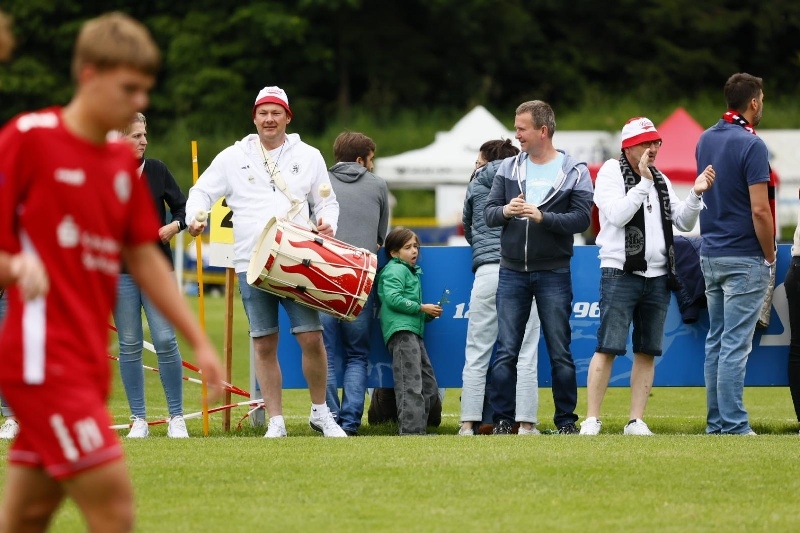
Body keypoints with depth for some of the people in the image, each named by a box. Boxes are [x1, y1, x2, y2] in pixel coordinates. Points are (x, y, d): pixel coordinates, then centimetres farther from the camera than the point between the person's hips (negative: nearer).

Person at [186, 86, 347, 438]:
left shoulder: (308, 157, 11)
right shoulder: (233, 157, 10)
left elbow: (328, 201, 16)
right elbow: (202, 192, 13)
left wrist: (328, 223, -6)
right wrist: (195, 217, -8)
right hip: (252, 264, 0)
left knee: (312, 337, -7)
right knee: (264, 344, 2)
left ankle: (320, 412, 11)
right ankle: (276, 421, 8)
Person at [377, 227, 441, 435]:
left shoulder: (411, 271, 27)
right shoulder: (396, 270, -3)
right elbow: (393, 298, -17)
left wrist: (429, 314, 11)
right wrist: (422, 308, -12)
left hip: (413, 332, 10)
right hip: (401, 331, -10)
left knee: (428, 386, 12)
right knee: (410, 384, -17)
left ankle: (419, 428, 15)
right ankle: (410, 431, -22)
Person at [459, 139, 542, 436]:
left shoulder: (477, 184, 14)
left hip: (488, 270, 0)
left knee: (476, 355, 2)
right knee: (525, 355, -1)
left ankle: (469, 423, -3)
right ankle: (525, 424, -6)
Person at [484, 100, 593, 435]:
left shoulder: (574, 171, -2)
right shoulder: (508, 169, 8)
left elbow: (582, 218, -10)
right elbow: (488, 213, 6)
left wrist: (543, 217, -22)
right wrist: (505, 211, -16)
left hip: (553, 274, -3)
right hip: (512, 272, 3)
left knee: (560, 353, 2)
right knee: (506, 352, 1)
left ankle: (566, 420, 9)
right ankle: (502, 419, 6)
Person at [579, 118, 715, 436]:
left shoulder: (661, 181, 15)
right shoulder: (611, 173, -2)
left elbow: (684, 223, 10)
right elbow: (617, 215, -16)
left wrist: (696, 195, -6)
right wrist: (643, 183, -19)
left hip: (658, 277, 6)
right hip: (621, 274, -6)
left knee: (648, 351, 4)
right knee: (608, 348, -9)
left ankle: (636, 421, 8)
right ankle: (591, 420, -8)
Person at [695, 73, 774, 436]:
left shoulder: (705, 141, 9)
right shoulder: (750, 145, -14)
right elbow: (759, 209, -16)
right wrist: (770, 256, -7)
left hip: (710, 254, 7)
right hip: (744, 257, -7)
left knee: (716, 341, 11)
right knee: (736, 344, -7)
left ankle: (716, 421, 14)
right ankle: (732, 424, -7)